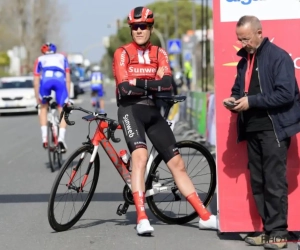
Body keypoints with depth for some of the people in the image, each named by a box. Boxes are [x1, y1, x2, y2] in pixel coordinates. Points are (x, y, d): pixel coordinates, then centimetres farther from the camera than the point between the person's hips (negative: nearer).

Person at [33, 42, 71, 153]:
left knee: (43, 107, 24)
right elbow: (68, 79, 28)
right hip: (60, 80, 0)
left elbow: (36, 82, 28)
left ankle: (44, 138, 14)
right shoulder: (62, 58, 35)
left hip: (46, 80, 0)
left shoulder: (40, 59, 33)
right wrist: (67, 96, 30)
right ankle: (61, 138, -13)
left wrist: (37, 99, 32)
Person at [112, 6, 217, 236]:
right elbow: (125, 87, -13)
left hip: (153, 112, 4)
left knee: (177, 163, 6)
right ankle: (142, 218, -30)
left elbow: (167, 84, -7)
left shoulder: (159, 53, 10)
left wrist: (140, 83, -15)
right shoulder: (122, 53, 0)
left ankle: (205, 217, 11)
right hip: (130, 109, -4)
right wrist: (153, 84, -8)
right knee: (140, 156, -28)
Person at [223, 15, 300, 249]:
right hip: (252, 129, 8)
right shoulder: (245, 60, 15)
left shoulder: (278, 56, -9)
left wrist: (251, 101, -19)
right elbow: (239, 89, 25)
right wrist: (234, 99, 1)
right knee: (258, 183, 8)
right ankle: (268, 229, 15)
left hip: (273, 128, -8)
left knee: (274, 182, -7)